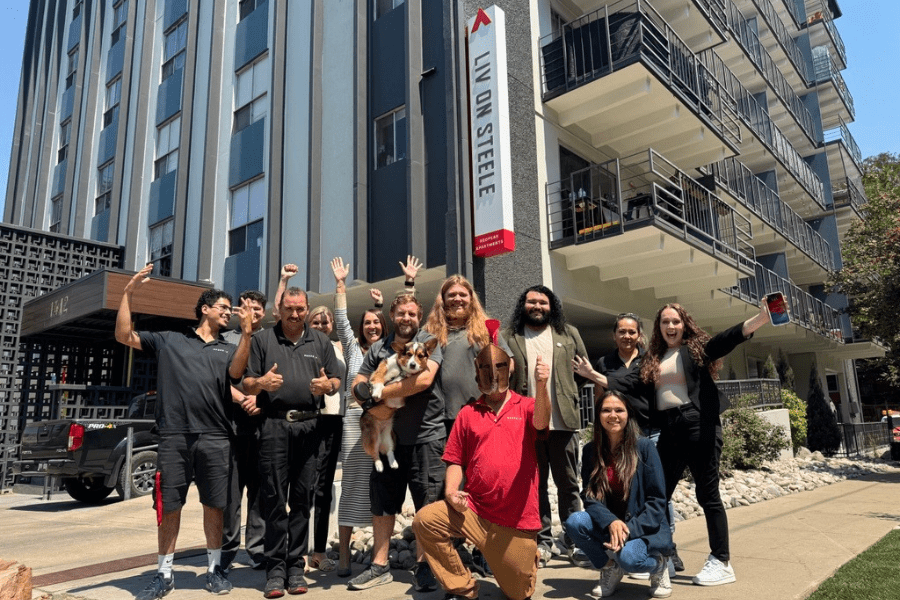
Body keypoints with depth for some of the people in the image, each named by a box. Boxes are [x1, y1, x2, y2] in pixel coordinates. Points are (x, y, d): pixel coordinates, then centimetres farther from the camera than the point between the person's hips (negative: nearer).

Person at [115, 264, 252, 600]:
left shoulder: (228, 349, 16)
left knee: (214, 505, 6)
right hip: (174, 436, -1)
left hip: (215, 438, 1)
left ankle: (214, 569, 20)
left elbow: (235, 372, -5)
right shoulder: (169, 340, 14)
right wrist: (128, 293, 0)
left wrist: (246, 332, -16)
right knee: (168, 506, 5)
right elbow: (124, 336, 8)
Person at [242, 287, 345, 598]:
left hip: (309, 426, 1)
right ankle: (275, 569, 7)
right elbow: (246, 385, 7)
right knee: (274, 499, -1)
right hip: (274, 426, -1)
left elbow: (337, 381, 13)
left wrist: (327, 385, -9)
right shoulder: (262, 340, 11)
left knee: (302, 499, 4)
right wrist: (261, 382, -15)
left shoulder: (321, 342, 15)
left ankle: (296, 567, 13)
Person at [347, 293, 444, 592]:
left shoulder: (429, 342, -1)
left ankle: (423, 565, 18)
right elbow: (358, 387, 8)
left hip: (425, 435, -4)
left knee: (427, 503, 3)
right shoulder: (378, 349, 12)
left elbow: (424, 379, -17)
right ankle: (380, 565, 23)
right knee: (382, 501, 11)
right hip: (388, 436, 4)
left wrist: (380, 392, -12)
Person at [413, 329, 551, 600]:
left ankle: (528, 556, 43)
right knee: (425, 520, -21)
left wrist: (540, 387, -41)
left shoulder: (525, 406, 1)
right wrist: (451, 491, -11)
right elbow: (456, 461, 8)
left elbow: (540, 422, -23)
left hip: (518, 520, -2)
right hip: (473, 510, 2)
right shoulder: (468, 413, 5)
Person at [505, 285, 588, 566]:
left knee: (568, 484, 8)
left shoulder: (569, 334, 11)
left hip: (563, 421, 1)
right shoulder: (510, 338, 7)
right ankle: (542, 541, 18)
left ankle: (573, 538, 21)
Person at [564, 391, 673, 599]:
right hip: (606, 525, 4)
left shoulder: (644, 447, -10)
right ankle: (609, 569, 4)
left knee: (629, 557, -34)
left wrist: (629, 530, -21)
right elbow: (589, 497, -3)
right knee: (574, 521, -24)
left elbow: (657, 500, -10)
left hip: (644, 528, -3)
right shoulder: (591, 451, 0)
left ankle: (659, 565, 5)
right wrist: (611, 522, -23)